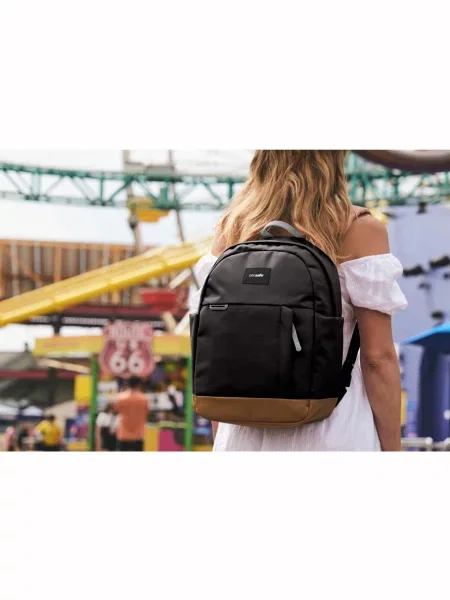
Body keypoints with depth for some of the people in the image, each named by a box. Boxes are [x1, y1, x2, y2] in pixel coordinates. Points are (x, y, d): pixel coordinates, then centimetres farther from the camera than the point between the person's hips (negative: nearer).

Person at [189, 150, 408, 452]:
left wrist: (220, 438, 14)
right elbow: (377, 357, -8)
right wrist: (392, 450, -2)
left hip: (245, 434, 4)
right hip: (331, 432, -4)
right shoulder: (359, 230, -6)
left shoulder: (231, 229, 5)